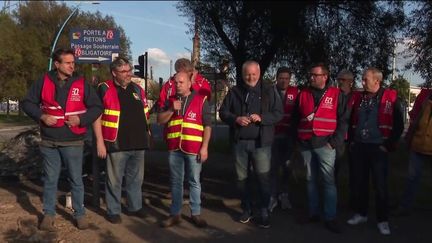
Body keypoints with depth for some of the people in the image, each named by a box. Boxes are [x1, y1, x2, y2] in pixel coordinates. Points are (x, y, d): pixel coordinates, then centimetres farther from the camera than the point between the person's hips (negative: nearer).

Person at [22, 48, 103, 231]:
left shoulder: (81, 84, -2)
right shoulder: (44, 82, -1)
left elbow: (97, 107, 1)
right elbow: (27, 103, 6)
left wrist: (81, 119, -13)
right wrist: (42, 116, -11)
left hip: (73, 142, -1)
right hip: (49, 142, 1)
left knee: (76, 179, 7)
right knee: (50, 180, 10)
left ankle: (80, 214, 19)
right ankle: (49, 214, 23)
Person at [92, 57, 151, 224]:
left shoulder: (138, 89, 11)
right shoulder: (104, 89, -6)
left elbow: (145, 115, 19)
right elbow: (96, 116, -8)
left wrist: (147, 133, 14)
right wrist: (100, 141, -12)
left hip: (138, 144, 5)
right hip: (117, 144, -5)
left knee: (136, 179, 16)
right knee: (114, 180, 5)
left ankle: (135, 207, 31)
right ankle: (113, 211, 19)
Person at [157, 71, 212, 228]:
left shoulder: (201, 100, 0)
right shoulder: (170, 101, 11)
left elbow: (207, 125, -2)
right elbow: (160, 120, 7)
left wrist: (204, 147, -8)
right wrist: (171, 110, -9)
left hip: (194, 148, -3)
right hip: (174, 148, 3)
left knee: (194, 182, 6)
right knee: (176, 182, 10)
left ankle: (196, 214, 15)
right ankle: (175, 214, 18)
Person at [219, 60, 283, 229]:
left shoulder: (269, 91, 0)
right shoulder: (234, 91, 6)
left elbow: (278, 113, -3)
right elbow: (223, 112, 6)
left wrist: (262, 118, -19)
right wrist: (236, 119, -13)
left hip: (261, 142, -3)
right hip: (240, 142, 3)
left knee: (263, 178, -2)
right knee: (242, 177, 12)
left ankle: (264, 212, 11)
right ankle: (247, 209, 27)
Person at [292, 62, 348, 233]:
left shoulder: (336, 95, 1)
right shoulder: (303, 94, 10)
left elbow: (342, 121, -1)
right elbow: (296, 119, 15)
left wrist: (334, 142, -9)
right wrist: (296, 140, 8)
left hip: (325, 144, -3)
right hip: (305, 144, 3)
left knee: (328, 181, -2)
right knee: (310, 180, 11)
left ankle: (330, 218, 5)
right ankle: (313, 213, 23)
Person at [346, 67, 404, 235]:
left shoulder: (390, 97, -6)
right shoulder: (357, 97, 7)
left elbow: (398, 125, -5)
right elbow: (350, 120, 16)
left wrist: (389, 145, -8)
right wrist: (351, 141, 9)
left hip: (378, 147, -4)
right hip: (358, 147, 4)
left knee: (380, 184, 1)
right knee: (359, 182, 11)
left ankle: (382, 220, 13)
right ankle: (361, 214, 26)